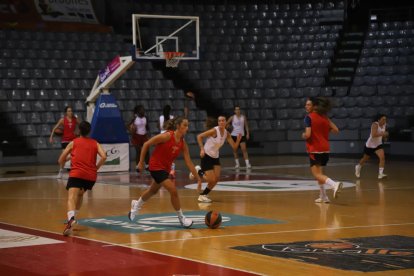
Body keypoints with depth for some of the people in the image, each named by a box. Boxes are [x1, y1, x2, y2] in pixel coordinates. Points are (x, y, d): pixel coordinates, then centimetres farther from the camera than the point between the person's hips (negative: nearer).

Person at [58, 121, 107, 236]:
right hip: (91, 176, 3)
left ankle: (71, 219, -46)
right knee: (80, 194, 30)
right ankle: (73, 217, 24)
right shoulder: (95, 143, 18)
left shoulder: (73, 143, 15)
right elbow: (104, 157, -1)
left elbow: (61, 160, 16)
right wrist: (96, 168, 13)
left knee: (72, 198, -19)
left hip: (76, 174, -3)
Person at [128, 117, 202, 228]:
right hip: (156, 167, -8)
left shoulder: (183, 143, -6)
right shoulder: (167, 136, -24)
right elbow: (146, 144, -16)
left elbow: (189, 162, -3)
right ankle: (181, 218, -3)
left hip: (166, 168, 8)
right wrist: (141, 162, -12)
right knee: (173, 190, -16)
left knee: (153, 190, 27)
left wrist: (198, 178, -8)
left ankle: (136, 205, 53)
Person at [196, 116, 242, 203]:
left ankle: (203, 195, 16)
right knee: (212, 179, -12)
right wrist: (202, 149, -26)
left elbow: (234, 147, 0)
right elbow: (199, 136, -18)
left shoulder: (226, 134, 0)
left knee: (216, 179, 0)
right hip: (206, 156, -7)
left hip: (215, 157, 7)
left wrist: (238, 139, -18)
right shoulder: (214, 130, -19)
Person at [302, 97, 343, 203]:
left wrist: (303, 135, 3)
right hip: (325, 149, 7)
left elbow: (308, 134, -18)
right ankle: (323, 196, 20)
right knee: (319, 173, 21)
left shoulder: (309, 117, -10)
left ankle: (334, 185, -33)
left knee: (317, 174, -8)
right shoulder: (324, 117, 10)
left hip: (314, 150, -7)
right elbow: (336, 130, 7)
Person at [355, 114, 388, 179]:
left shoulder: (384, 125, -2)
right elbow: (373, 135, -36)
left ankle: (380, 174, -23)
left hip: (378, 144, 5)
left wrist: (385, 136, -2)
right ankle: (358, 167, 48)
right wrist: (382, 133, -38)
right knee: (365, 159, 17)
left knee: (382, 157, -21)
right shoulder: (375, 124, -24)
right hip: (370, 145, -5)